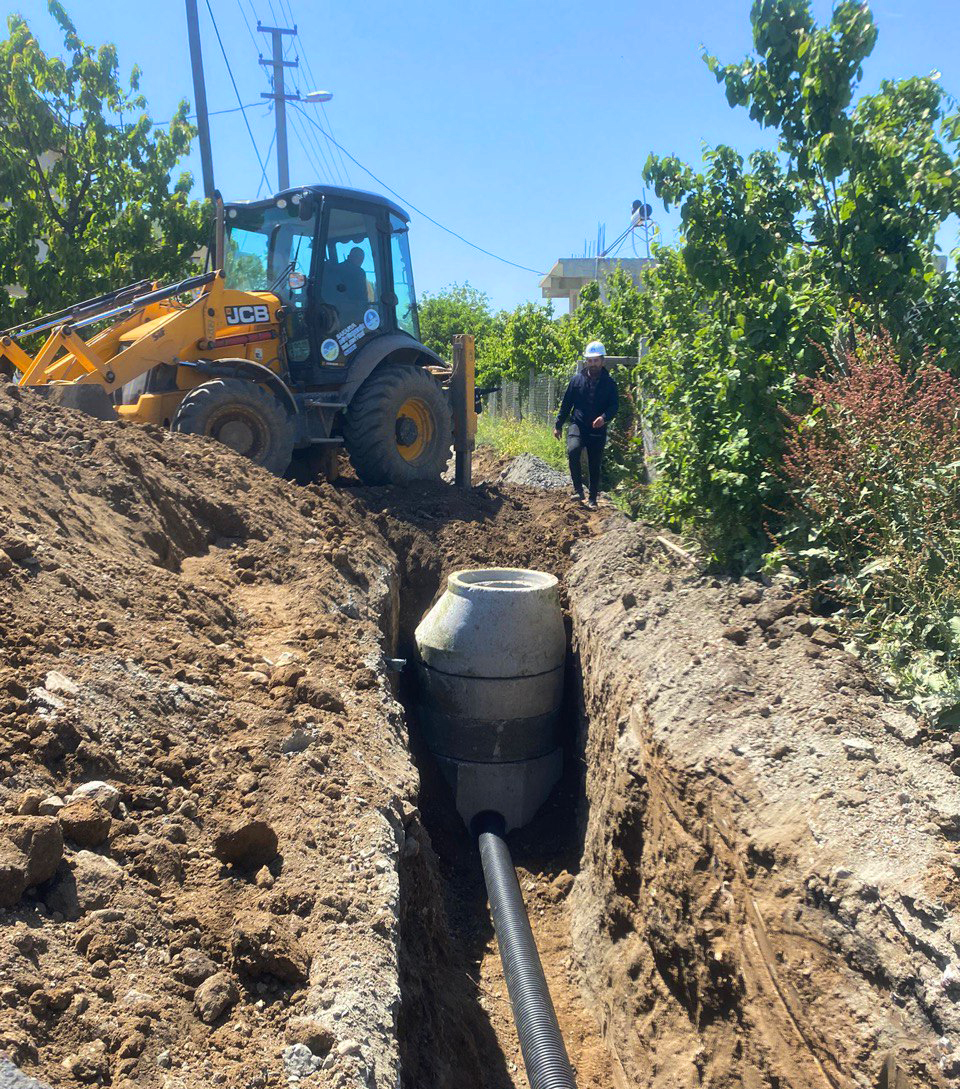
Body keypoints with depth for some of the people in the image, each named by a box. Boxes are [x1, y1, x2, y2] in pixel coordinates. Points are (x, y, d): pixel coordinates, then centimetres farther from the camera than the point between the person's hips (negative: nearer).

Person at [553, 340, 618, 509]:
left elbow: (614, 406, 0)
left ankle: (592, 500, 22)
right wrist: (558, 425, 6)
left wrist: (604, 417, -21)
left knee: (595, 466, 7)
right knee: (573, 450, -29)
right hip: (578, 425, 0)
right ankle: (578, 489, -18)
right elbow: (566, 404, 8)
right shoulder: (577, 379, 3)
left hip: (598, 430, 1)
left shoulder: (609, 383, 1)